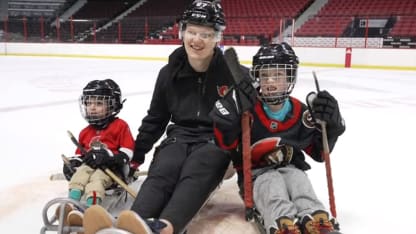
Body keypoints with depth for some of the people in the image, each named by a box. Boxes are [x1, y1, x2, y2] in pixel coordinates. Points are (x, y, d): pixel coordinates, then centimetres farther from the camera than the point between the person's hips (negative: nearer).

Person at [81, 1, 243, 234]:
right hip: (179, 137, 3)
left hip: (217, 141, -3)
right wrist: (135, 155, 13)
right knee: (160, 174, -27)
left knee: (193, 176, -34)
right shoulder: (170, 73, 6)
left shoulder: (233, 73, -6)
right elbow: (155, 119, 15)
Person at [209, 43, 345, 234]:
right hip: (256, 173, -3)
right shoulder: (248, 110, -7)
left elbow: (319, 152, 6)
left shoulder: (300, 113, 2)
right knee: (271, 185, -33)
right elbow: (225, 144, -11)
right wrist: (226, 115, -27)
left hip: (289, 169, 3)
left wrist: (329, 124, -11)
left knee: (298, 179, -29)